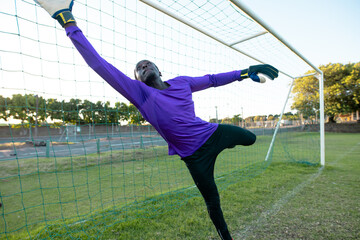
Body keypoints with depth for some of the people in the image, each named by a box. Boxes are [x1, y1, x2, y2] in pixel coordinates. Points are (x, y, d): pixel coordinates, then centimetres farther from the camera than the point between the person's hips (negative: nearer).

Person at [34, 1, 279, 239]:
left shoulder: (182, 82, 0)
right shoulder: (139, 93, -11)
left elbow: (212, 79, 12)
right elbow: (99, 64, -15)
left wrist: (244, 72, 13)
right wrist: (69, 23, -15)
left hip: (215, 132, 5)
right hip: (195, 155, -4)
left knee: (250, 138, 23)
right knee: (212, 201, 9)